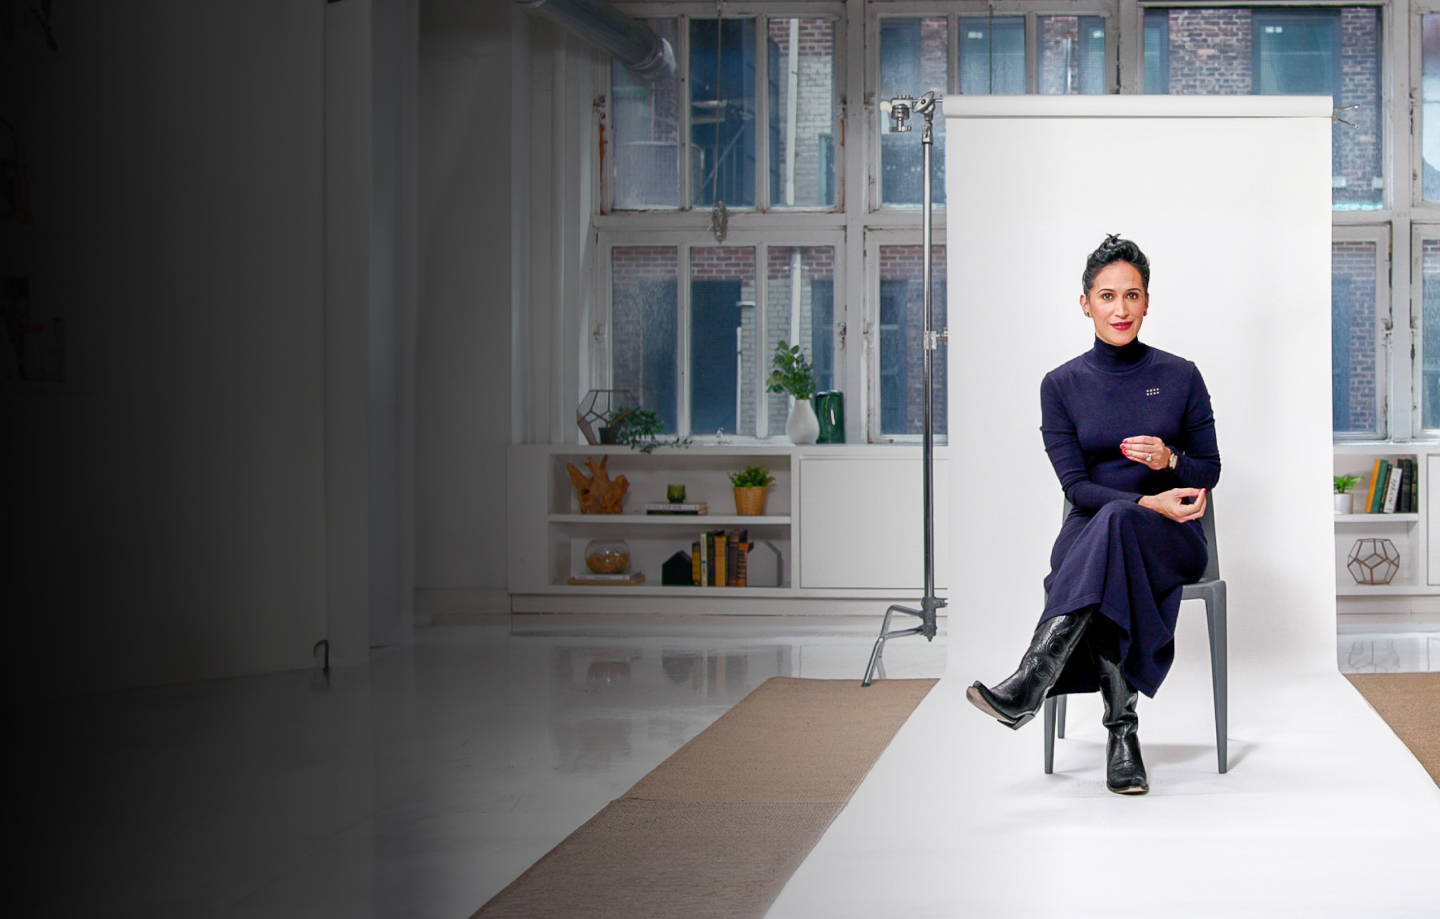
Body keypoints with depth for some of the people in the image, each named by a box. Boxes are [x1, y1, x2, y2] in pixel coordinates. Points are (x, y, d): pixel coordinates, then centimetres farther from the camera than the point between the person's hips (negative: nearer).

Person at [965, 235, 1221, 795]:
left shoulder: (1180, 377, 6)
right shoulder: (1062, 385, 5)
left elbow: (1209, 471, 10)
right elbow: (1076, 487, -2)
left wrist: (1169, 460, -13)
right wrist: (1149, 501, -18)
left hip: (1170, 539, -1)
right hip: (1090, 532, 1)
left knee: (1116, 521, -39)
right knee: (1108, 577, -39)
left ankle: (1030, 685, -52)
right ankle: (1123, 729, -41)